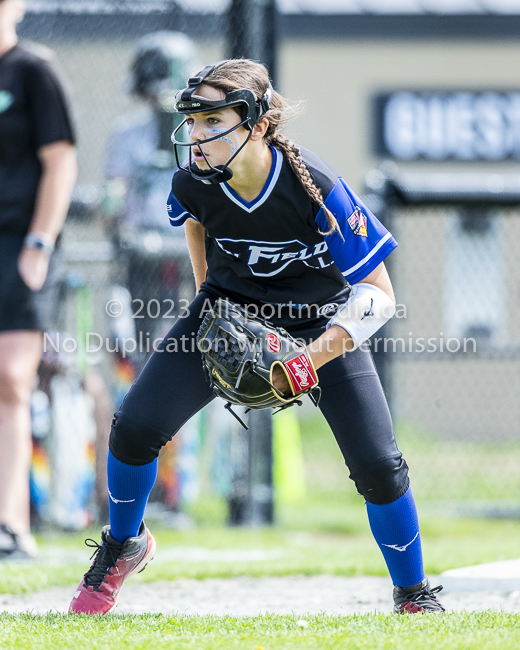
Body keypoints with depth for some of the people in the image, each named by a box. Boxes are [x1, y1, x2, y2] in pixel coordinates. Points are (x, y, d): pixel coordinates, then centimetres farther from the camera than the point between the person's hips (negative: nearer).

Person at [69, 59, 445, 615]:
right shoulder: (192, 184, -20)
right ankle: (123, 547, 17)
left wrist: (312, 358, -36)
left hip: (320, 323, -3)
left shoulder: (316, 188, -31)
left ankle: (414, 595, 10)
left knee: (378, 465, -14)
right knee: (135, 428, -12)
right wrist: (207, 292, 10)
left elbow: (378, 294, -26)